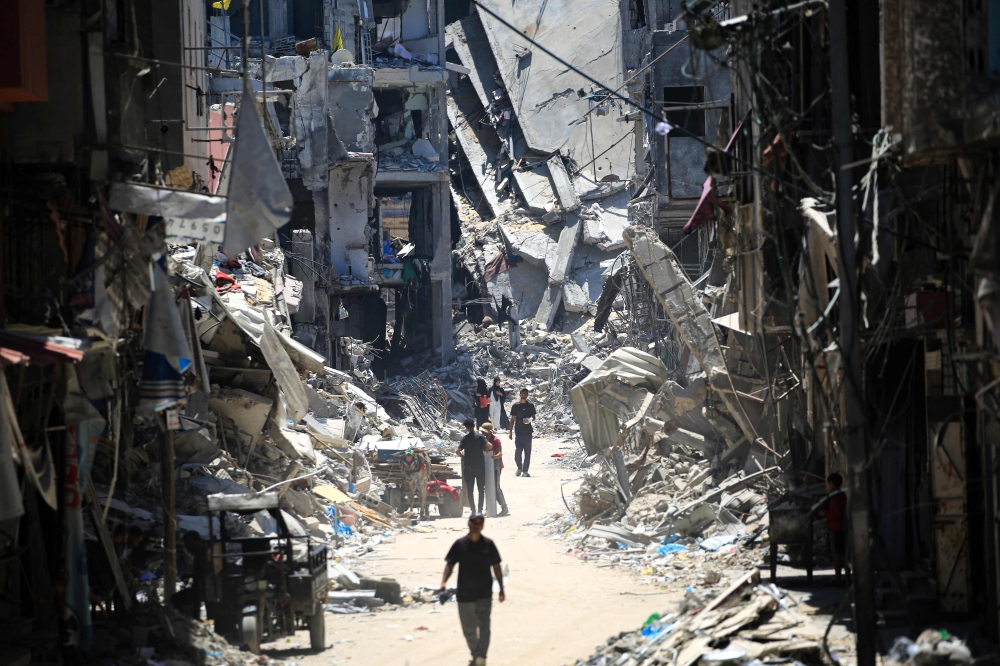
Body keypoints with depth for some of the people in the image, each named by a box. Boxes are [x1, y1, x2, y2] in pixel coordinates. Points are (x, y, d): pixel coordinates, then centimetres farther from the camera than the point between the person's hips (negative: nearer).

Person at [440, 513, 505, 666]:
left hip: (484, 594, -1)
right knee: (468, 628, 10)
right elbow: (450, 564, 0)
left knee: (484, 625, -13)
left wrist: (501, 589, 5)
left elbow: (496, 567, 7)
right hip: (464, 594, 1)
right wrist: (444, 581, -17)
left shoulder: (488, 544, 2)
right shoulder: (460, 544, 1)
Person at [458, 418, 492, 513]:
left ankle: (473, 510, 3)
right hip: (480, 466, 0)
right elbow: (489, 446, -16)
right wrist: (485, 449, 6)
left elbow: (458, 451, -13)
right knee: (481, 489, 7)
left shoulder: (465, 438, -4)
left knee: (469, 490, 8)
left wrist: (463, 457, 6)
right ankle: (480, 509, 2)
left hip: (469, 467, 0)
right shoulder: (480, 437, -4)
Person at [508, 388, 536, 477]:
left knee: (527, 452, 0)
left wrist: (530, 420, -13)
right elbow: (512, 419, 8)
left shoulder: (530, 406, 7)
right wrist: (510, 432, 4)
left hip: (528, 431, 1)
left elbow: (533, 417, 12)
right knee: (517, 451, -9)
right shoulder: (516, 406, 5)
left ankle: (525, 471, 5)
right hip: (518, 431, -1)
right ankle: (519, 468, 11)